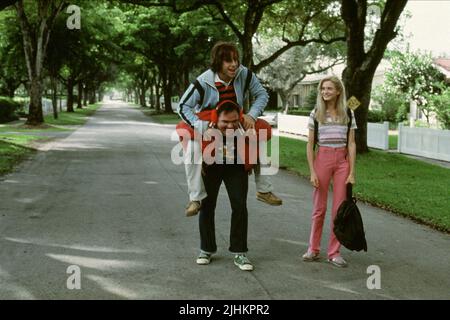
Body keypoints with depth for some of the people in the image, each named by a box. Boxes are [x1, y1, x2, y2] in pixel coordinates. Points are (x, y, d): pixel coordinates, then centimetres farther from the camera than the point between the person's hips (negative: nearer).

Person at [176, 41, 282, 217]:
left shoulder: (245, 75, -20)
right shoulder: (203, 82, -29)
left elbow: (262, 95, -8)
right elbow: (183, 106, -24)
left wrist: (251, 115, -24)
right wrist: (200, 126, -38)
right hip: (205, 124, -3)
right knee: (192, 151, -29)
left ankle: (263, 190, 11)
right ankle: (195, 198, -19)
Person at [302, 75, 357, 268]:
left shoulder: (348, 114, 3)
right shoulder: (316, 114, 1)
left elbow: (351, 144, 2)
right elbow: (310, 145, 1)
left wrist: (352, 172, -3)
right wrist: (312, 171, -6)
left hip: (342, 160, 1)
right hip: (322, 158, -1)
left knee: (339, 208, 2)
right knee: (319, 207, 6)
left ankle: (334, 253, 11)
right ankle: (313, 249, 18)